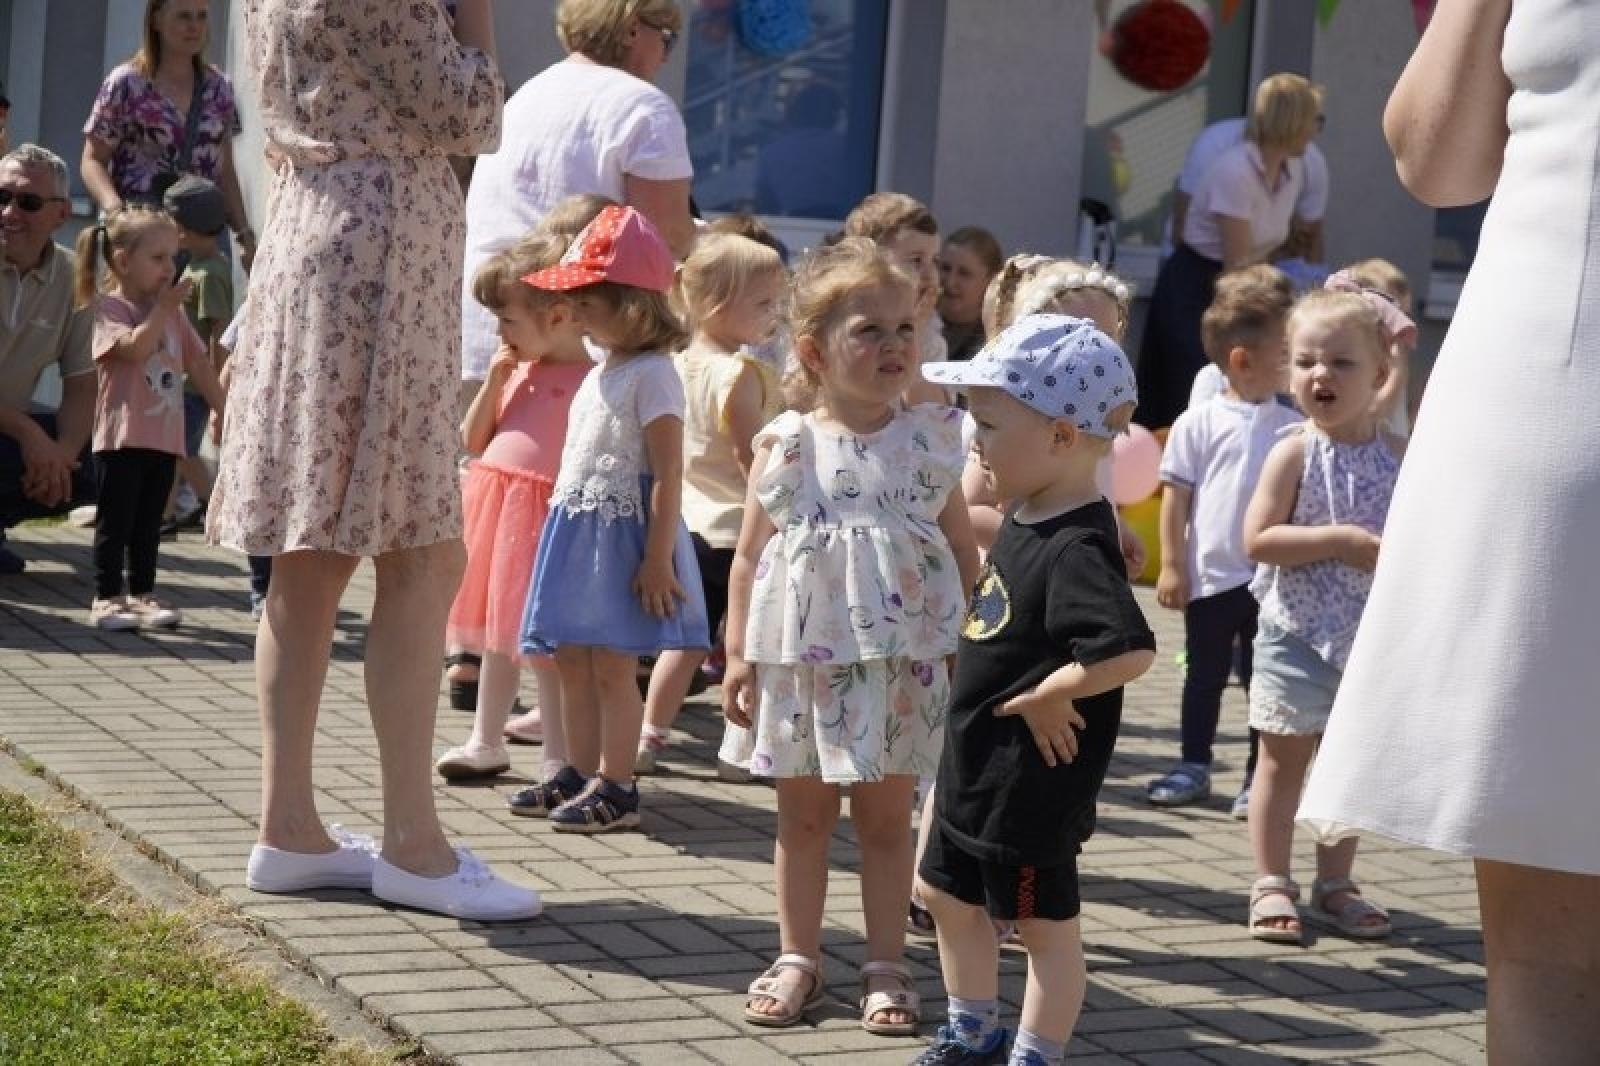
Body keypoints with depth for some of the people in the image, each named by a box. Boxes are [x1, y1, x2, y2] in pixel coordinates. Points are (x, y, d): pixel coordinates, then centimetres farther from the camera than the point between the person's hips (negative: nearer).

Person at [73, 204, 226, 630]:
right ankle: (106, 597, 5)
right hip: (122, 435, -6)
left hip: (164, 436, 6)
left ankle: (142, 594, 19)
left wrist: (225, 409, 17)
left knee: (148, 523, 12)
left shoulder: (173, 313, 14)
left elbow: (198, 364, 19)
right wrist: (164, 307, -19)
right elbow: (134, 347, -24)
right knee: (115, 522, -1)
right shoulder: (110, 307, -7)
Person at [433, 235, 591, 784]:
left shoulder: (588, 382, -12)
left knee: (542, 640, -3)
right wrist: (493, 382, 2)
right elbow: (473, 442, 12)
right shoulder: (518, 372, 12)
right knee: (498, 635, 18)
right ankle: (487, 743, 31)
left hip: (543, 519, -8)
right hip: (496, 510, 8)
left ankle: (559, 760, 7)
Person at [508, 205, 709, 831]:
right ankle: (581, 773, 20)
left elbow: (668, 474, -18)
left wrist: (657, 558, -21)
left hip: (621, 533, -9)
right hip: (577, 531, 9)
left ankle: (616, 786, 2)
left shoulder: (651, 375, -13)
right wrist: (564, 529, 19)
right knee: (573, 661, 11)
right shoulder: (601, 374, 15)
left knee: (611, 664, -5)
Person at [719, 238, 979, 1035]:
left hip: (902, 664, 0)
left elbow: (963, 550, 5)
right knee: (802, 815, 11)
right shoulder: (787, 446, -3)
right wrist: (739, 656, -2)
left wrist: (964, 648, 1)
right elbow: (748, 556, 1)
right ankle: (797, 957, 22)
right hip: (802, 660, 0)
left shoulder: (928, 441, -2)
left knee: (886, 817, 8)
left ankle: (885, 964, 17)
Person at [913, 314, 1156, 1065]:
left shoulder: (1074, 549, -27)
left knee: (1044, 923, 6)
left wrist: (1047, 698, -27)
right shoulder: (1027, 519, 3)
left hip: (1032, 783, -11)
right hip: (977, 765, 11)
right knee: (948, 894, 24)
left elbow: (1128, 651, -39)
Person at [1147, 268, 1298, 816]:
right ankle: (1193, 766, 24)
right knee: (1204, 675, 12)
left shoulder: (1290, 427, 1)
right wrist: (1171, 566, -5)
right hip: (1210, 575, -1)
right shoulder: (1199, 423, -5)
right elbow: (1175, 497, -3)